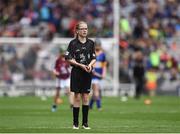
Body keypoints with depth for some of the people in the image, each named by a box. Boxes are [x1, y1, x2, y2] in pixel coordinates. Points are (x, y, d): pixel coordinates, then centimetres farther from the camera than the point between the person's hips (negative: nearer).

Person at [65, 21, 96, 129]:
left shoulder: (91, 43, 6)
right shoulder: (73, 43, -4)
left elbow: (94, 58, 9)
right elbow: (69, 59, -6)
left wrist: (90, 65, -12)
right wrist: (81, 65, -16)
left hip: (87, 73, 3)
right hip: (77, 73, -3)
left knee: (86, 97, 3)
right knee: (77, 97, -1)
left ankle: (85, 123, 9)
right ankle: (75, 123, 6)